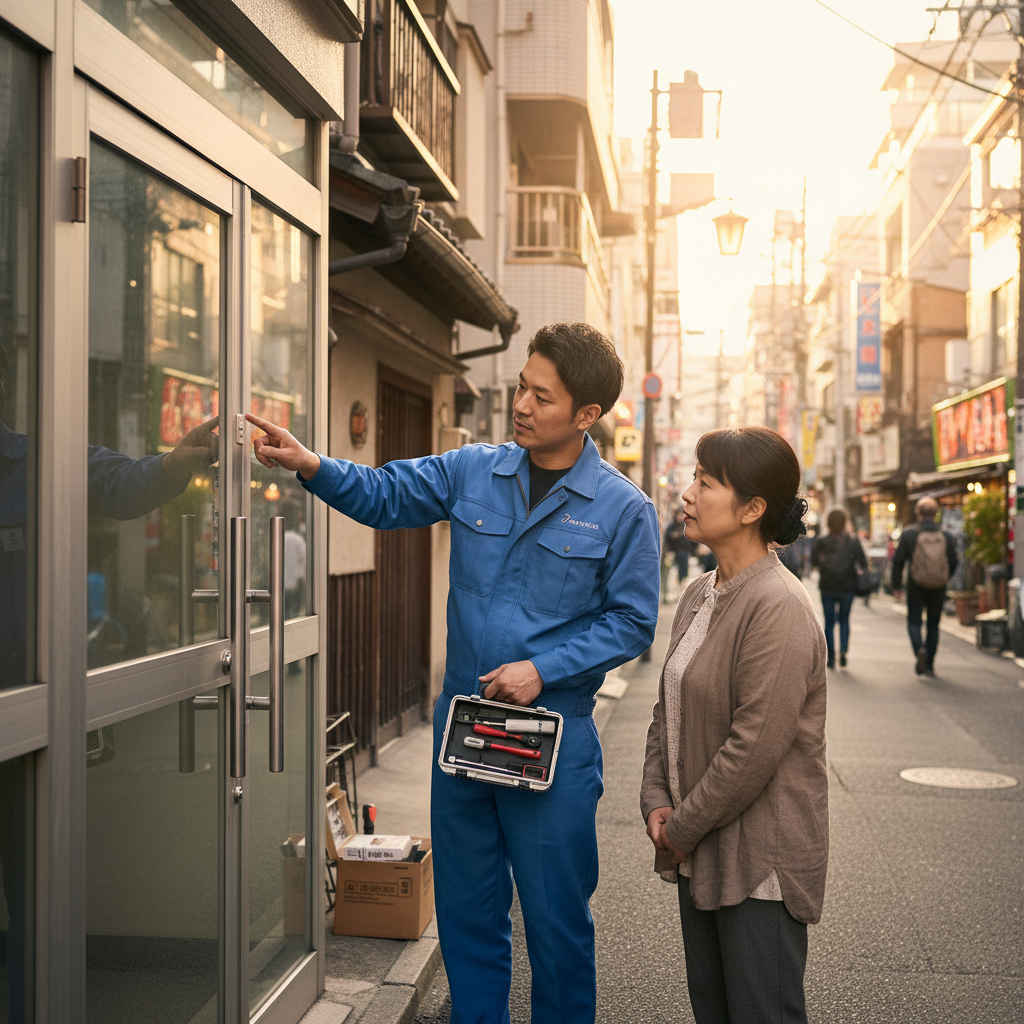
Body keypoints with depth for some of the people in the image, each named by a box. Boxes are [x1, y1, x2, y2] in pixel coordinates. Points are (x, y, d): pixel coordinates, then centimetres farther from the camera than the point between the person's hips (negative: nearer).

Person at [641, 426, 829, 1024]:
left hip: (762, 861, -9)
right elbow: (670, 706, 16)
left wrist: (682, 827, -14)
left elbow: (756, 747, -23)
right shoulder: (699, 597, 10)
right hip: (701, 853, 9)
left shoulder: (778, 607, -20)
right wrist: (657, 801, 3)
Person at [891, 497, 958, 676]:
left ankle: (919, 650, -21)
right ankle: (929, 664, 14)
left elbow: (898, 561, -7)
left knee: (914, 622, 7)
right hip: (938, 589, 2)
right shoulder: (945, 536, -3)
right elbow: (954, 562, 2)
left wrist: (897, 587, 2)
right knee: (933, 625, 12)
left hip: (916, 588, -2)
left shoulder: (909, 534, -8)